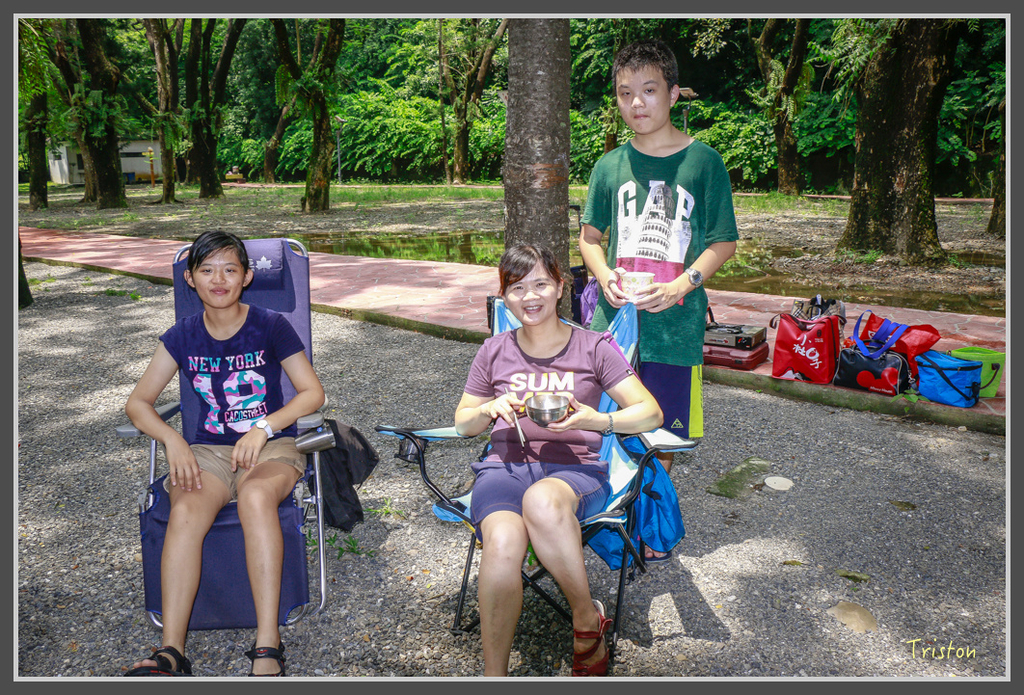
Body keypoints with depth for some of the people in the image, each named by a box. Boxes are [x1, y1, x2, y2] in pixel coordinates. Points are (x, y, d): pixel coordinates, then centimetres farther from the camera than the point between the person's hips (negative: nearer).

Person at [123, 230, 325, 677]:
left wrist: (262, 428, -16)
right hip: (207, 450, 3)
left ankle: (267, 646, -35)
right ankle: (171, 652, -29)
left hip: (271, 445, -2)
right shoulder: (183, 336, 6)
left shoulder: (270, 326, -2)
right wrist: (174, 441, -10)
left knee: (256, 497, -37)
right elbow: (137, 402, 9)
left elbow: (312, 393, -2)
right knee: (186, 511, -31)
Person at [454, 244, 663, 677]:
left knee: (541, 500, -40)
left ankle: (588, 620, -14)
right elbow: (462, 423, 21)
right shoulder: (494, 352, 14)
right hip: (505, 465, 2)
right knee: (503, 543, -34)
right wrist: (490, 410, -2)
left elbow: (651, 413, 2)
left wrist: (597, 420, -16)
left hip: (574, 467, -1)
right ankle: (494, 675, -14)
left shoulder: (593, 348, 7)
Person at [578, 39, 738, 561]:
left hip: (674, 321, -2)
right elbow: (590, 235, 14)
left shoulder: (704, 162, 0)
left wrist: (681, 286, -14)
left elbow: (724, 243, 1)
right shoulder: (611, 165, 7)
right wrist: (604, 275, -6)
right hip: (612, 317, 2)